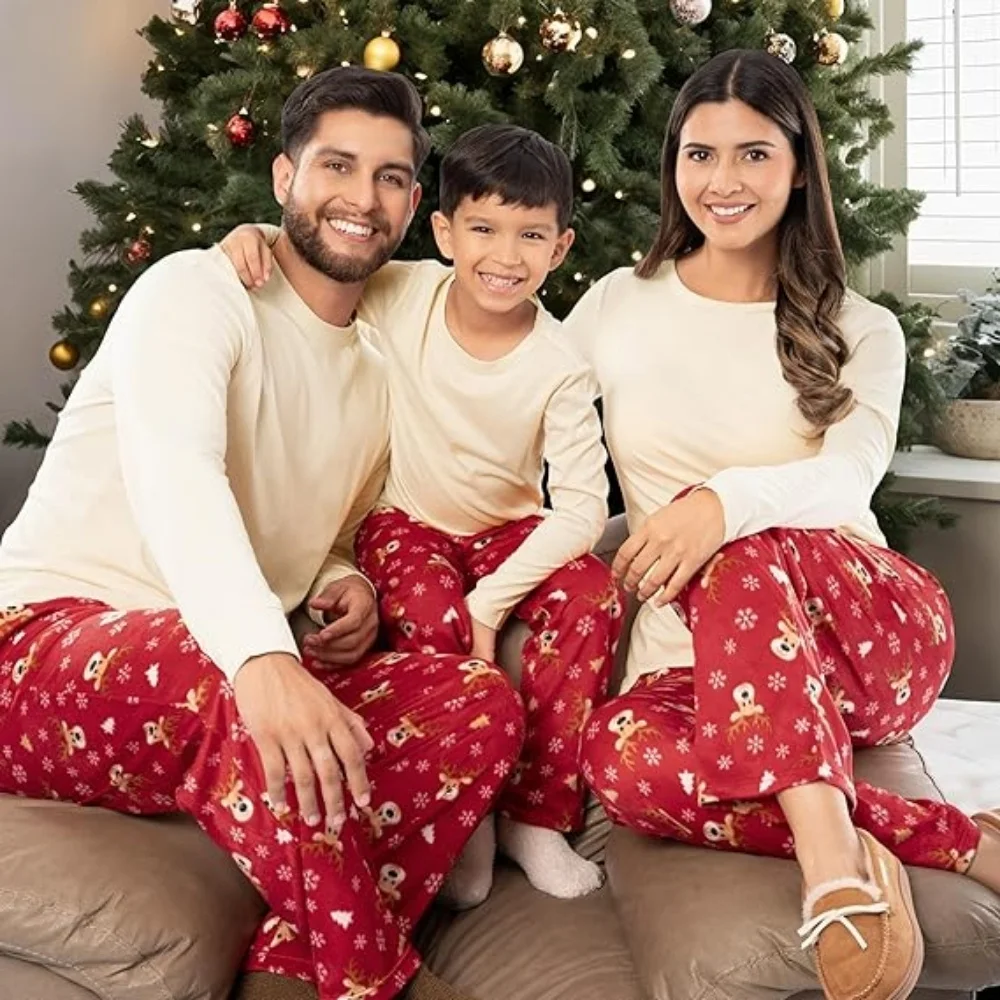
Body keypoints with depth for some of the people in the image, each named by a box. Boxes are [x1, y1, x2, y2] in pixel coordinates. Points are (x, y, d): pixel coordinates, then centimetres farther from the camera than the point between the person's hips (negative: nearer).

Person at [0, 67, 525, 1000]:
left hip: (232, 672, 7)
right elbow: (174, 475, -28)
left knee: (483, 705, -15)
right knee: (257, 703, -39)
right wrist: (265, 658, -45)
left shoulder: (378, 375, 15)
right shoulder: (197, 290, -8)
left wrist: (347, 587, 1)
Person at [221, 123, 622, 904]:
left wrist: (491, 600, -28)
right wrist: (254, 236, -23)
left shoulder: (560, 371, -17)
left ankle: (535, 812, -13)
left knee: (592, 599, -27)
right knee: (433, 620, -32)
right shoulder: (401, 293, -15)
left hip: (508, 526, 1)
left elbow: (583, 508, -21)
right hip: (404, 522, -1)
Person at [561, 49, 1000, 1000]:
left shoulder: (859, 331, 6)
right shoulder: (615, 307, 10)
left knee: (737, 554, -36)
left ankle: (830, 850, -38)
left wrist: (729, 502, -35)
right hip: (693, 657, 2)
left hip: (871, 630, -1)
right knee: (621, 757, -35)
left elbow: (852, 472, -14)